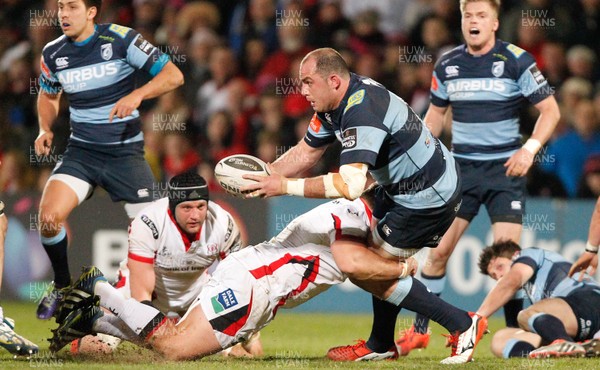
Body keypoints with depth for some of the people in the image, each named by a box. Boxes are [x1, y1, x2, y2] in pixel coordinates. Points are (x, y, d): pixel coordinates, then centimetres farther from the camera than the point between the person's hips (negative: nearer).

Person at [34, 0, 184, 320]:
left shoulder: (120, 40, -12)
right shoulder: (53, 53, 1)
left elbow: (173, 75, -14)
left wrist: (137, 95, -29)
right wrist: (45, 130, 3)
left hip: (125, 150, -3)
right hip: (81, 150, 3)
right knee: (49, 216, -19)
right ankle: (61, 285, 7)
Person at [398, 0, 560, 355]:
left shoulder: (517, 60, -9)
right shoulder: (448, 64, 4)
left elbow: (550, 109, -7)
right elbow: (436, 113, 19)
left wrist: (530, 148, -21)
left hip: (505, 168, -3)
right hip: (461, 167, 3)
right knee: (439, 250, 1)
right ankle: (420, 330, 12)